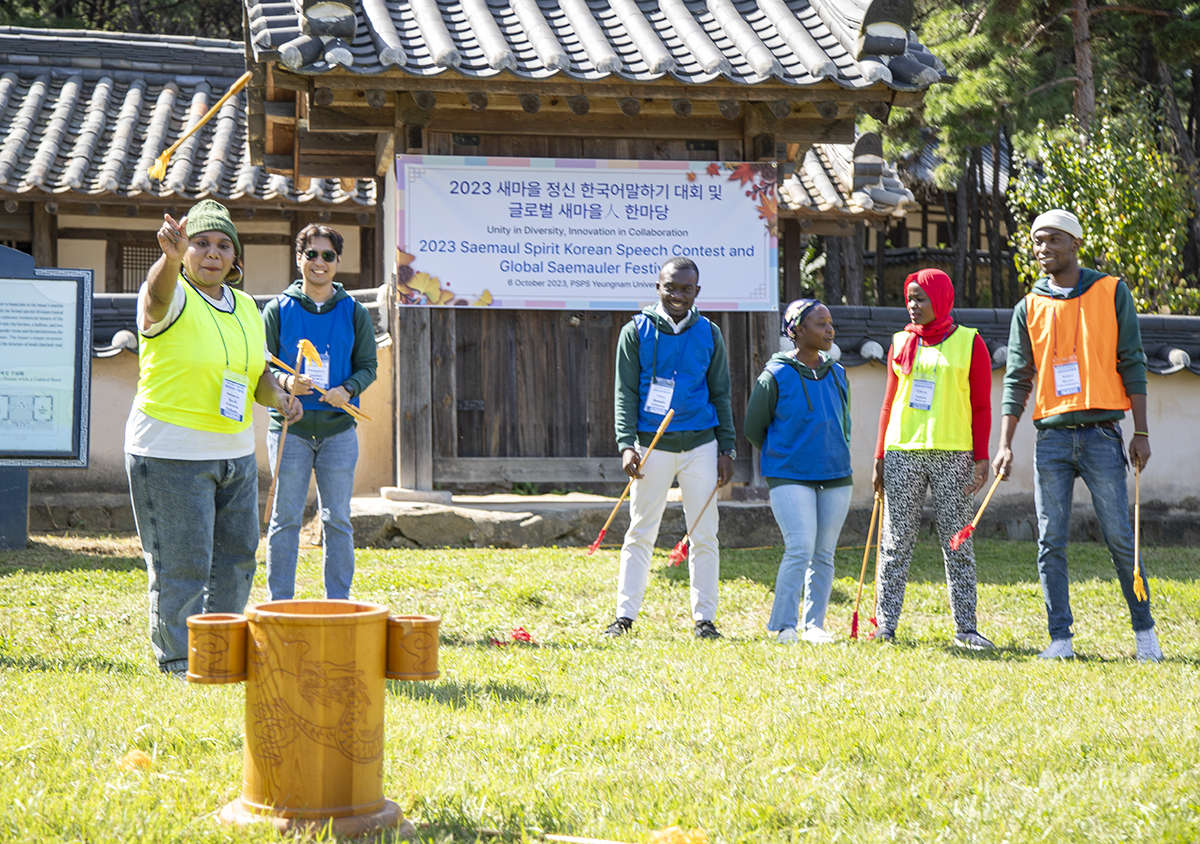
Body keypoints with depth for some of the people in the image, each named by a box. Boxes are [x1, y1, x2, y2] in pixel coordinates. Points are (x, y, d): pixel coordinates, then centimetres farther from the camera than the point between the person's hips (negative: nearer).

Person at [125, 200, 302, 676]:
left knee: (236, 557, 15)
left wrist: (278, 398, -3)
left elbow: (257, 375, 19)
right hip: (170, 455, -7)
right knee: (182, 566, -4)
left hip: (235, 453, 8)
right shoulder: (174, 297, -11)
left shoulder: (245, 307, 11)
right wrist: (171, 257, -58)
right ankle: (178, 664, 8)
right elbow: (158, 296, -37)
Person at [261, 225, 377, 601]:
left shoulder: (355, 312, 7)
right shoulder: (278, 309, 4)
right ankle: (280, 604, 10)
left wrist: (347, 389, -13)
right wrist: (286, 381, -16)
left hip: (338, 428, 1)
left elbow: (368, 365, 8)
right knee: (285, 519, 1)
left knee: (337, 521, 5)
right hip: (289, 427, -1)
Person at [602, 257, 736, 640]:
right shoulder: (636, 331, 2)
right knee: (640, 533, 1)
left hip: (700, 444, 2)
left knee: (704, 535, 2)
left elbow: (720, 394, 11)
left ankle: (704, 618, 9)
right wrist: (627, 445, -10)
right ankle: (625, 615, 6)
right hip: (652, 444, -1)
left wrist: (726, 449, 5)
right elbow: (625, 393, 1)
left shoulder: (709, 334, 8)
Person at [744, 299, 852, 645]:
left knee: (824, 554, 7)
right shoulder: (776, 375, -7)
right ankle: (783, 626, -5)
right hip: (790, 478, -5)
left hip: (836, 477, 5)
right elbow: (753, 428, 3)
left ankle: (814, 625, 17)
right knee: (800, 549, -15)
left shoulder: (837, 373, 9)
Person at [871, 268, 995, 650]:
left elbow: (981, 406, 4)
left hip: (952, 455, -2)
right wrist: (879, 457, 9)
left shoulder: (969, 342, 4)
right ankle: (885, 626, 4)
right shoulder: (901, 343, 12)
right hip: (902, 453, 2)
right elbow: (889, 403, 15)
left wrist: (981, 457, -3)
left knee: (957, 543, 1)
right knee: (896, 543, 1)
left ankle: (965, 628, 6)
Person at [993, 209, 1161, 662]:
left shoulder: (1111, 292, 5)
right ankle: (1060, 638, 5)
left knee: (1119, 537, -3)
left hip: (1101, 433, -2)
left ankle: (1144, 629, 11)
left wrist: (1142, 432, -3)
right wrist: (1005, 444, -1)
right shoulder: (1029, 308, 10)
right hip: (1051, 437, 2)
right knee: (1051, 542, 0)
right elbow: (1017, 379, 8)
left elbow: (1131, 364, 3)